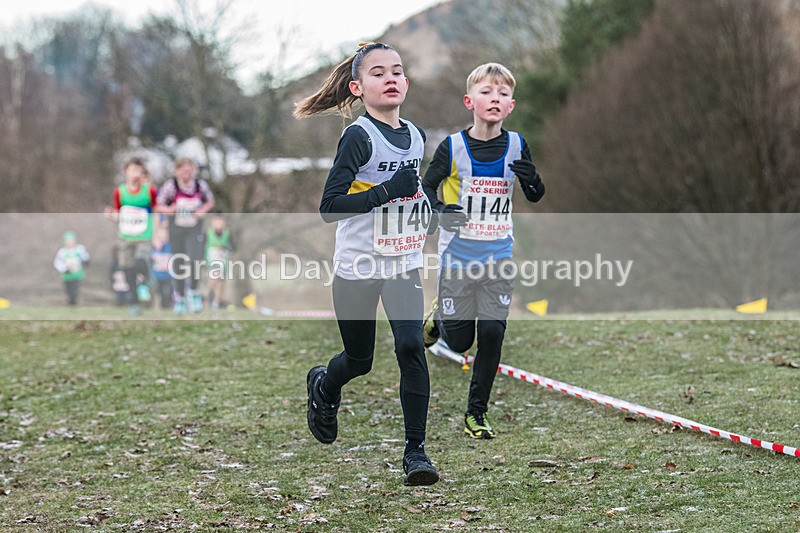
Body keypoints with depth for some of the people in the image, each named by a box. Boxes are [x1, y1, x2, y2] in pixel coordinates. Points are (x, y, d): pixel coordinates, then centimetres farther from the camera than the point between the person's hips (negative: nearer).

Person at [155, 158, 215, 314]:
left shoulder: (201, 185, -7)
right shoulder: (170, 186, -13)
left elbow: (210, 201, 11)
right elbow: (158, 206, -4)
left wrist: (203, 210, -9)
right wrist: (169, 209, -24)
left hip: (195, 230, 0)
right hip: (176, 230, 0)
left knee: (194, 261, -17)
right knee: (178, 265, 7)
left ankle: (193, 292, 7)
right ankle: (180, 298, 24)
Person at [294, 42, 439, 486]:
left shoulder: (415, 136, 5)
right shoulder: (358, 137, -15)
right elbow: (329, 207, -21)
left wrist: (421, 203, 5)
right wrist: (388, 191, -28)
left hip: (403, 265, 4)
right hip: (357, 267, -4)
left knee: (411, 348, -14)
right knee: (360, 360, 11)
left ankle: (416, 450, -7)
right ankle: (323, 385, 47)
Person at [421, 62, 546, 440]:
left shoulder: (516, 146, -1)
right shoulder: (453, 147, -9)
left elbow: (535, 197, 7)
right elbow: (426, 187, -1)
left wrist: (530, 178, -17)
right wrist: (440, 211, -23)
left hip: (498, 257, 2)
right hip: (458, 256, -2)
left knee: (492, 334, -3)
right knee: (459, 341, 1)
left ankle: (476, 413, 12)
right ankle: (439, 317, 37)